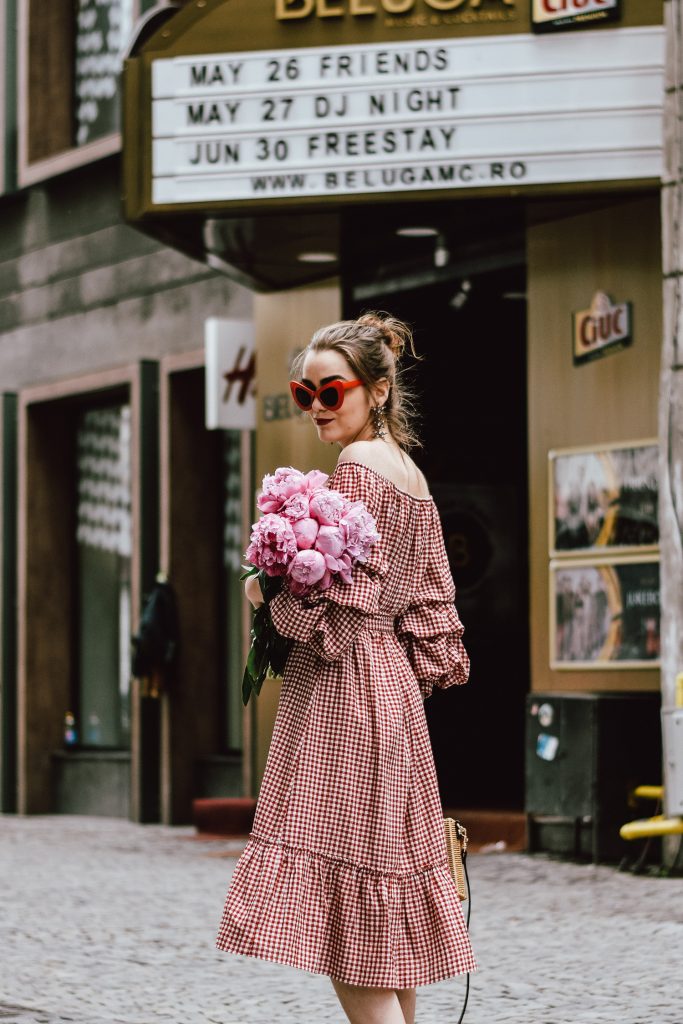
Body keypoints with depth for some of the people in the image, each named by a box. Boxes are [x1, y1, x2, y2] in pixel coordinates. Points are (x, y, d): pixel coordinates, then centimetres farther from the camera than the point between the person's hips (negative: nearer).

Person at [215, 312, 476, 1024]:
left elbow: (343, 600, -17)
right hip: (392, 687, 10)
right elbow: (429, 600, 17)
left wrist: (269, 592, -3)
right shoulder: (411, 473, 17)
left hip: (344, 687, -10)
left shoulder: (359, 466, -10)